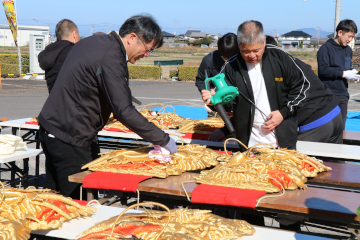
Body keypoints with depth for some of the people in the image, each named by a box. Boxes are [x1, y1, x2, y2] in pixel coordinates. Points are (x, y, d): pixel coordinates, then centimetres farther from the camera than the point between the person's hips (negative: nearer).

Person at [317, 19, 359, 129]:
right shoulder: (326, 48, -8)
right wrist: (343, 74, -18)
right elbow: (323, 70, -17)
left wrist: (352, 72, 1)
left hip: (343, 95, 7)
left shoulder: (348, 50, 15)